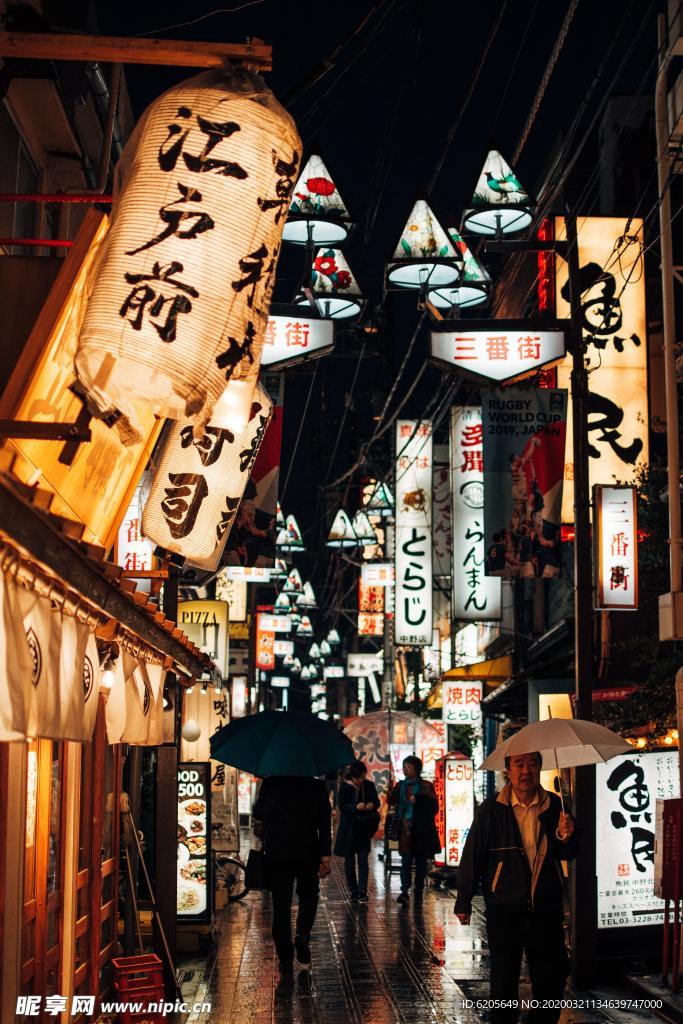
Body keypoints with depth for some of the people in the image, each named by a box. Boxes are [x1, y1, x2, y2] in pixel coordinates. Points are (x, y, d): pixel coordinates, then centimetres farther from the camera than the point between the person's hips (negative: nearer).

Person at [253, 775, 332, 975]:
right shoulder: (317, 785, -4)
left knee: (281, 905, 7)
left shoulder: (270, 783, -5)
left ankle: (286, 959, 6)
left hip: (276, 853, 0)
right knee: (308, 895, 22)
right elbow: (325, 822, -6)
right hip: (308, 854, 0)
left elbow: (258, 813, 4)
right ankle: (303, 937, 1)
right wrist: (325, 855, -3)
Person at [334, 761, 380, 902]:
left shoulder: (369, 786, 2)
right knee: (350, 860, 6)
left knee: (363, 860, -6)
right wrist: (356, 807, -27)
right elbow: (342, 806, -11)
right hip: (348, 828, -1)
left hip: (364, 828, 1)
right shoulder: (345, 787, -7)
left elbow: (377, 802, 7)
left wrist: (372, 805, -17)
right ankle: (354, 892, 15)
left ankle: (362, 892, -10)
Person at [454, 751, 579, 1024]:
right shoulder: (492, 809, -8)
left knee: (553, 978, 10)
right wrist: (463, 902, -3)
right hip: (504, 911, -2)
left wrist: (565, 837, -16)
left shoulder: (554, 806, 0)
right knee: (504, 981, 6)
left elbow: (569, 855, 7)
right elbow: (472, 856, -5)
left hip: (546, 908, 3)